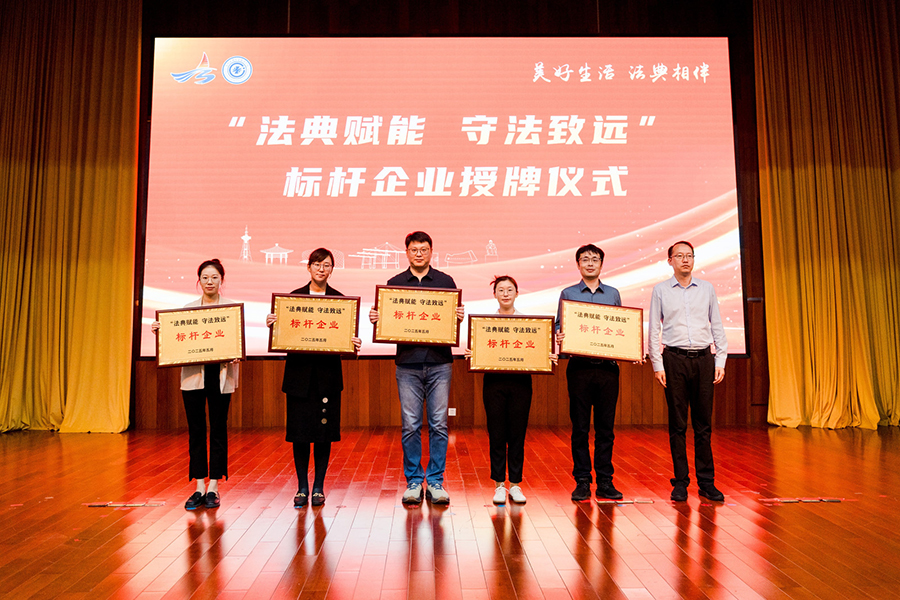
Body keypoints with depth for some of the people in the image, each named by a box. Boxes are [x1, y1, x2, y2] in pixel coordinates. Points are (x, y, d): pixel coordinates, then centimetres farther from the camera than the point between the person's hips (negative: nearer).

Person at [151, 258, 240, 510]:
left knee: (218, 429, 3)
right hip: (193, 374, 2)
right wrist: (158, 330, -5)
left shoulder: (232, 307, 4)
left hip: (220, 375, -2)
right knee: (196, 430, 4)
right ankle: (199, 487, 14)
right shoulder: (187, 308, 11)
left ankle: (213, 487, 13)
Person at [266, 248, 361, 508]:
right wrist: (272, 324, -17)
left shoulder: (339, 299, 5)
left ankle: (319, 487, 18)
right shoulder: (293, 297, 5)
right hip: (299, 372, 0)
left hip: (327, 373, 0)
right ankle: (302, 487, 18)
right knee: (299, 431, 3)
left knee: (324, 432, 4)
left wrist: (353, 343, -18)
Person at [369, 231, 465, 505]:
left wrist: (459, 317, -12)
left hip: (439, 362, 0)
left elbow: (455, 318, 9)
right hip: (407, 362, 0)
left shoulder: (445, 282, 9)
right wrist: (375, 318, -10)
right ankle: (413, 482, 15)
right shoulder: (394, 283, 10)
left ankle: (435, 482, 14)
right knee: (410, 425, 3)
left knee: (438, 424, 3)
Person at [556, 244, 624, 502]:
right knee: (580, 427, 2)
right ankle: (582, 481, 11)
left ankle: (605, 481, 14)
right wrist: (559, 337, -16)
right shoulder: (568, 294, 8)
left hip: (608, 367, 2)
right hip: (579, 366, -1)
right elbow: (560, 327, 6)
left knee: (605, 427, 5)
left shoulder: (613, 294, 13)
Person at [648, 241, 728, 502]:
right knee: (677, 424, 3)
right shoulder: (661, 290, 4)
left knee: (703, 424, 5)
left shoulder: (707, 288, 10)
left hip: (703, 359, 2)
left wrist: (720, 361, 4)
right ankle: (680, 482, 11)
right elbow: (654, 330, 2)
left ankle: (707, 482, 13)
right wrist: (658, 365, -4)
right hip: (675, 359, -2)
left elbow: (717, 326, 11)